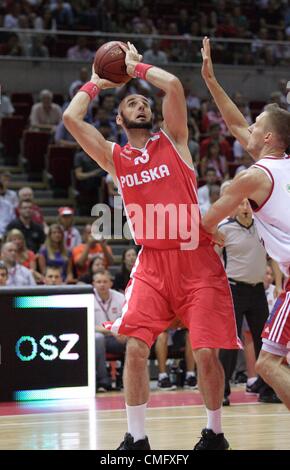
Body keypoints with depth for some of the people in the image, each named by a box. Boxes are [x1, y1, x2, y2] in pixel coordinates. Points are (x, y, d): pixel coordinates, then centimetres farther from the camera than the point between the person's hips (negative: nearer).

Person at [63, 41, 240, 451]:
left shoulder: (173, 141, 6)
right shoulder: (114, 157, 11)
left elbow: (174, 85, -9)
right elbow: (70, 118, 0)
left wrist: (136, 66, 6)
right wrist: (96, 83, 14)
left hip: (196, 258, -2)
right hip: (152, 263, 2)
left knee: (206, 352, -6)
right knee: (136, 347, -9)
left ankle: (215, 433, 13)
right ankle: (136, 437, 2)